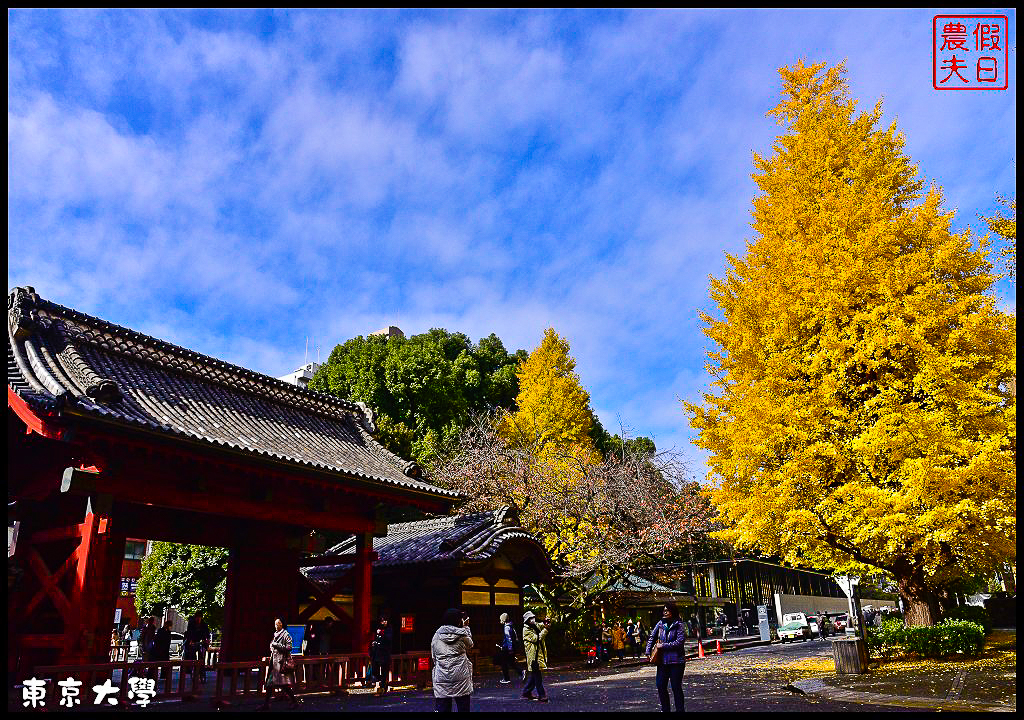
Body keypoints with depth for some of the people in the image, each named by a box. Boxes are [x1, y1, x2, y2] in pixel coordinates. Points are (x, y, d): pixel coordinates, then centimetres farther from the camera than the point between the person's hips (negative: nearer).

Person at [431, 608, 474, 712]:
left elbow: (434, 657, 9)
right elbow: (470, 646, 16)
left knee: (443, 708, 7)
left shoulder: (436, 637, 4)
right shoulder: (462, 635, -5)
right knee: (463, 708, 8)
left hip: (441, 680, 2)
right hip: (460, 680, -2)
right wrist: (466, 627, 22)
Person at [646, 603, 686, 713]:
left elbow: (680, 641, -18)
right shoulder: (660, 623, 6)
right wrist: (648, 651, 7)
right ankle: (665, 709, 24)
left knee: (676, 687, 1)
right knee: (660, 685, 8)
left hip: (676, 660, -5)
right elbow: (652, 637, 15)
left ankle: (679, 710, 14)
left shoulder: (678, 625, -9)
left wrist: (663, 646, -16)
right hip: (662, 660, 5)